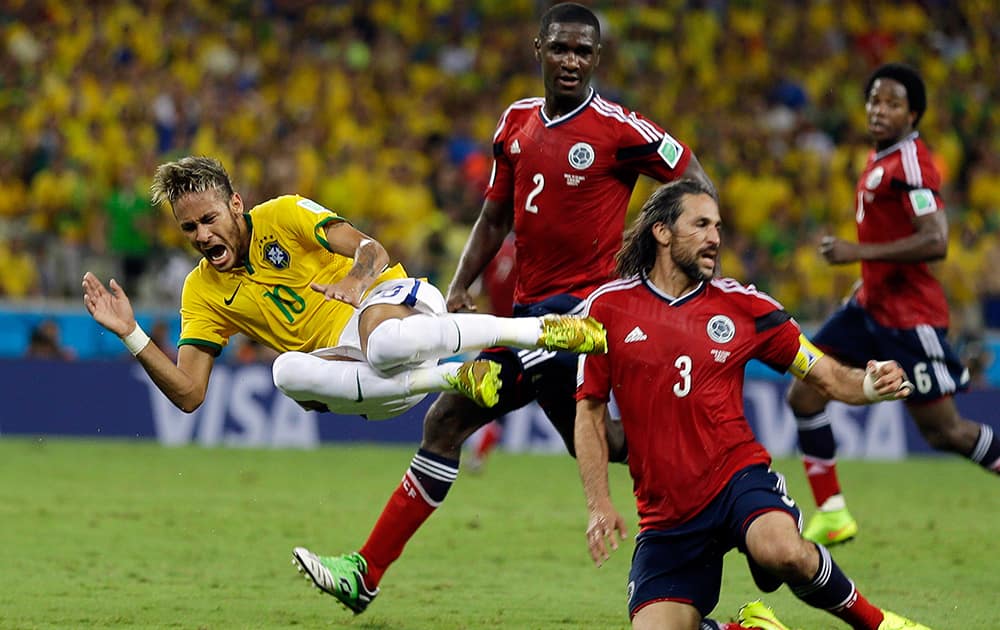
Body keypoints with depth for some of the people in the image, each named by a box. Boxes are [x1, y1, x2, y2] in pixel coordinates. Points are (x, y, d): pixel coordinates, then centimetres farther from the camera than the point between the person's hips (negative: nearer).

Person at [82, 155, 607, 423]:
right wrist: (130, 334, -12)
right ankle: (452, 378, -23)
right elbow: (188, 393, 0)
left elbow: (371, 250, -11)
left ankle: (538, 329, -23)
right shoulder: (203, 293, 7)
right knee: (287, 373, -33)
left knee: (383, 342, -42)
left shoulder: (283, 216, -3)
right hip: (343, 360, 3)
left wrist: (357, 280, -35)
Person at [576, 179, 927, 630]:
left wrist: (871, 385, -17)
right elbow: (589, 411, 7)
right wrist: (599, 504, -3)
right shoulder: (609, 306, 3)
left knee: (782, 551, -36)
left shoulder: (741, 305, 5)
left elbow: (826, 376, 6)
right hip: (666, 515, 2)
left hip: (737, 476, -2)